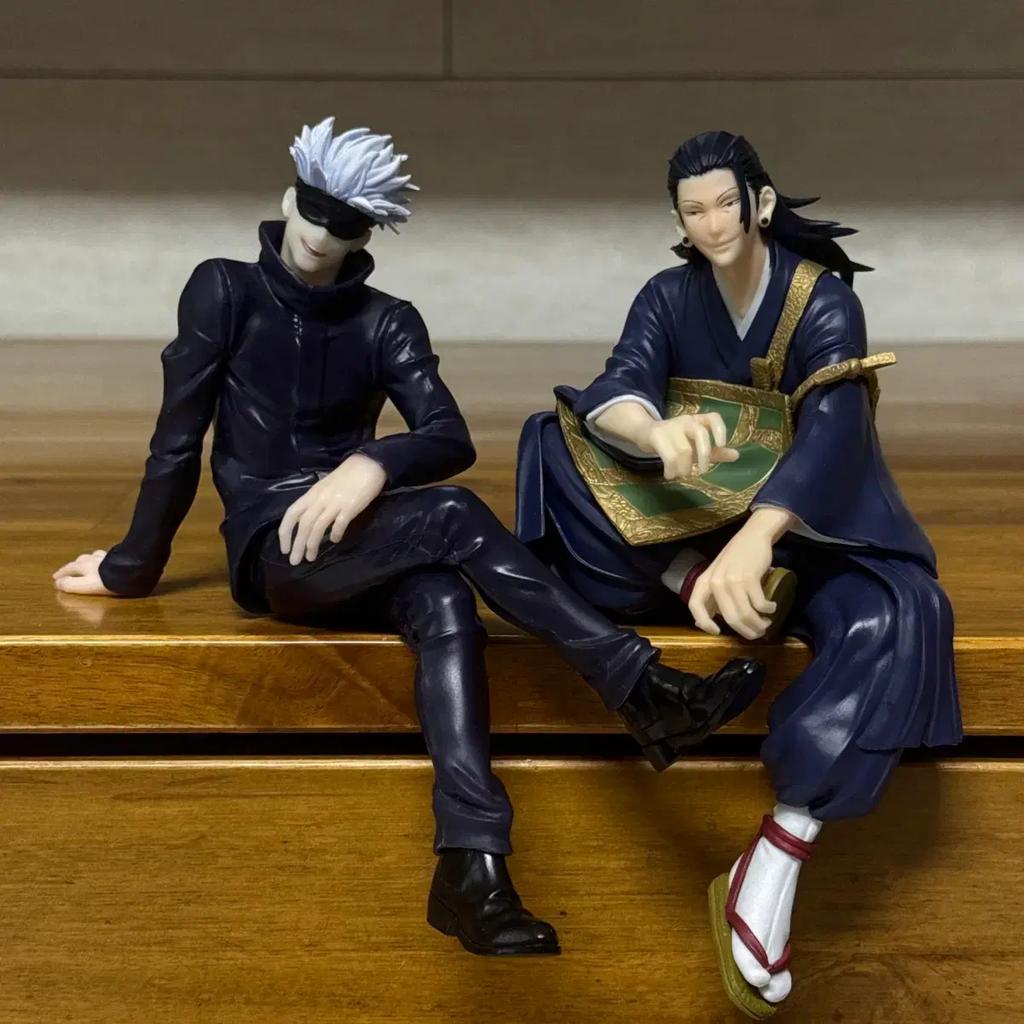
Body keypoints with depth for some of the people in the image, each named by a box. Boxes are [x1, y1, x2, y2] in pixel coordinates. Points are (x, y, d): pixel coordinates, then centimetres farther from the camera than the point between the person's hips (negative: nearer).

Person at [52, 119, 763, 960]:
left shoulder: (386, 323, 8)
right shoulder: (223, 292, 2)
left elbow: (451, 439, -8)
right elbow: (179, 440, 1)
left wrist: (370, 467, -28)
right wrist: (134, 568, 5)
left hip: (362, 548, 3)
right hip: (271, 550, -3)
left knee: (445, 604, -34)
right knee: (457, 518, -31)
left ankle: (472, 867, -46)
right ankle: (646, 690, -32)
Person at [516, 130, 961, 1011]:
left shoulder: (825, 300, -10)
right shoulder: (668, 297, -1)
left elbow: (834, 429, -28)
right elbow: (615, 391, -20)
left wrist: (755, 540, -48)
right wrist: (661, 433, -48)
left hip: (805, 522, -2)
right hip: (691, 515, 3)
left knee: (897, 615, -36)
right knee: (553, 443, -19)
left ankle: (772, 866, -38)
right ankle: (694, 578, -36)